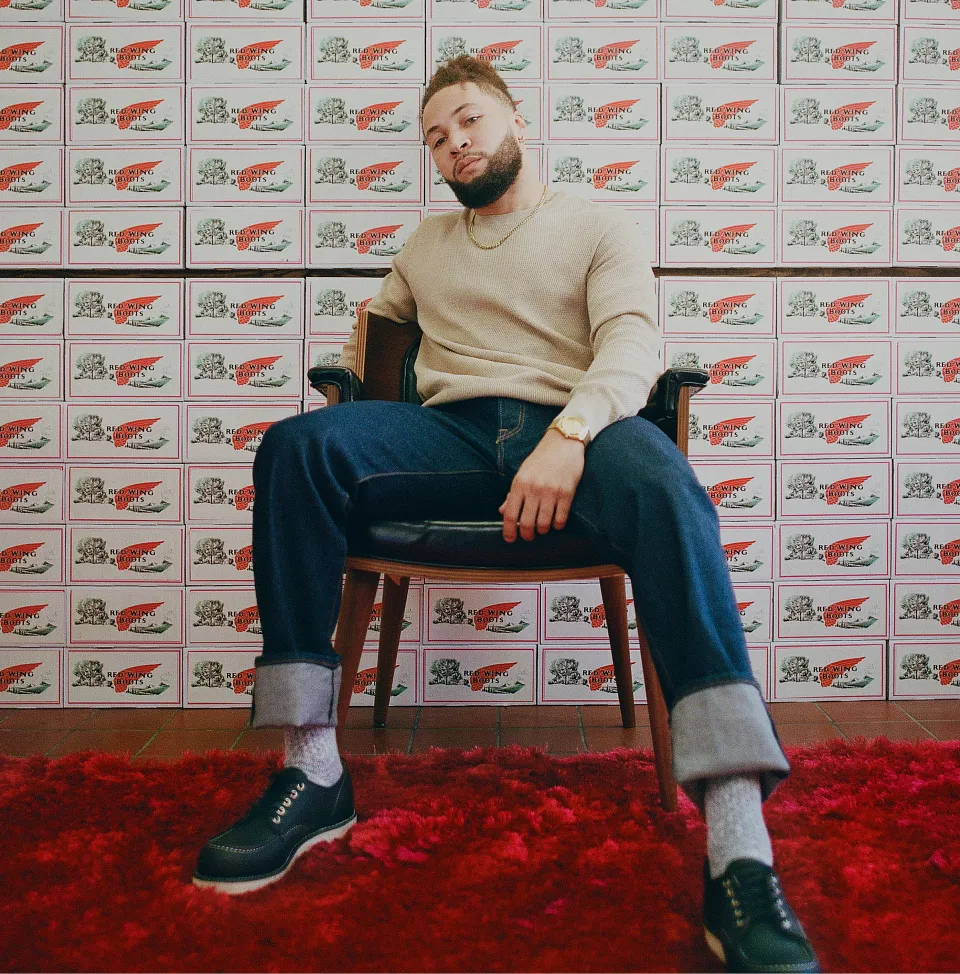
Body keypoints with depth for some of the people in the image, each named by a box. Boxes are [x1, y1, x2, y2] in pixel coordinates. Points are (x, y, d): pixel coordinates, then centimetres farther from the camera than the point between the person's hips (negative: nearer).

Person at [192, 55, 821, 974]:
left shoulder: (597, 223, 17)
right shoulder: (426, 244, 31)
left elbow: (632, 340, -1)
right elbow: (372, 326, 42)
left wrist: (569, 434, -22)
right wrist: (339, 376, 15)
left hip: (574, 425, -3)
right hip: (451, 433, 3)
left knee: (664, 484, -39)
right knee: (297, 444, -26)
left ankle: (740, 854, -46)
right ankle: (311, 771, -28)